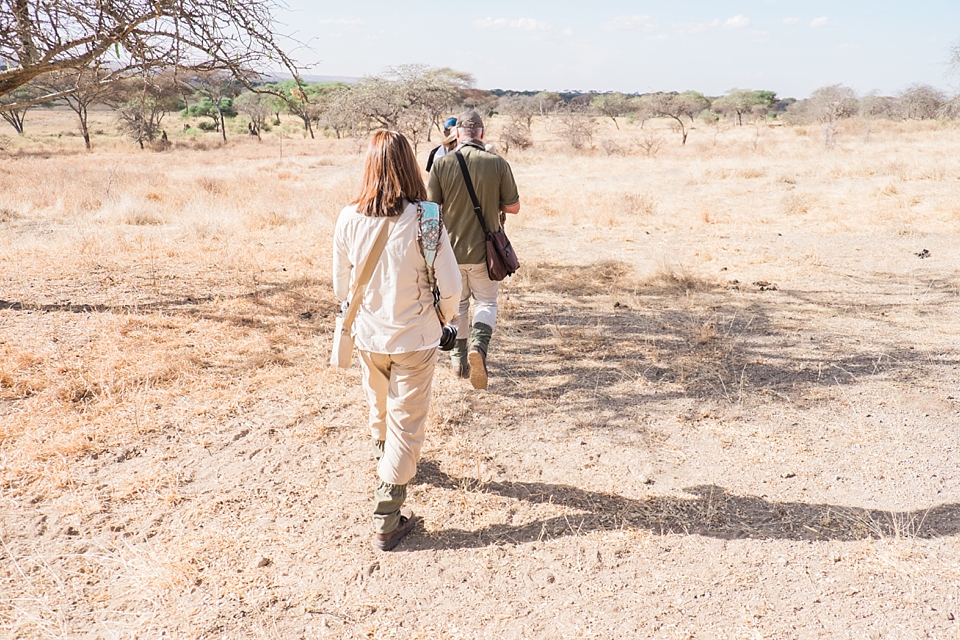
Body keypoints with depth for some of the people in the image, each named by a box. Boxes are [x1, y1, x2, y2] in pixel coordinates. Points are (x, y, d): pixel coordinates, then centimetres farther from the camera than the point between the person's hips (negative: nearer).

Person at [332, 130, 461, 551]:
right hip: (414, 338, -4)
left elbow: (341, 285, 1)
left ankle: (386, 461, 55)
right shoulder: (424, 219, -19)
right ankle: (387, 521, 12)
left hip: (368, 337, 4)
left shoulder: (349, 218, -9)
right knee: (406, 422, 8)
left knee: (380, 410, 27)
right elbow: (450, 287, -15)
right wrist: (443, 318, 6)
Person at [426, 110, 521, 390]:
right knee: (486, 302, 15)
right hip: (485, 250, -1)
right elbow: (513, 207, -2)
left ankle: (459, 358, 30)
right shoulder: (498, 164, -10)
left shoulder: (442, 163, -10)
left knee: (456, 303, 20)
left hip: (450, 248, 1)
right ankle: (479, 344, -11)